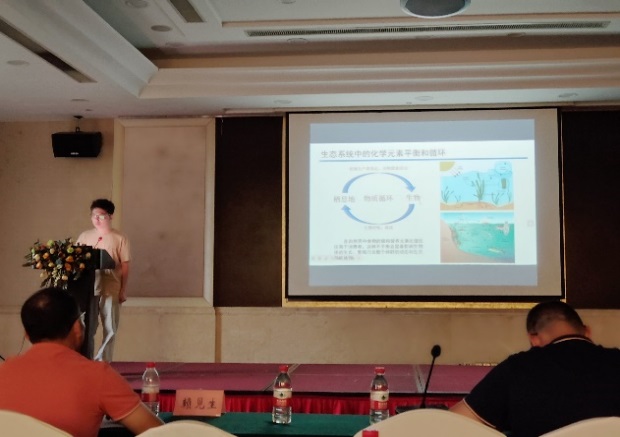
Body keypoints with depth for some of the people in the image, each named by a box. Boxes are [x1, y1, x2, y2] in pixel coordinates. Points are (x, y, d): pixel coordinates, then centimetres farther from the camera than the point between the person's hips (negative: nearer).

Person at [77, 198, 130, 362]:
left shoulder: (119, 239, 1)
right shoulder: (84, 236, 9)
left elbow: (125, 267, 1)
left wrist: (123, 290, -3)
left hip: (111, 289, -2)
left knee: (110, 330, 1)